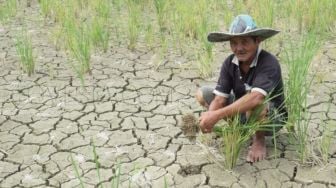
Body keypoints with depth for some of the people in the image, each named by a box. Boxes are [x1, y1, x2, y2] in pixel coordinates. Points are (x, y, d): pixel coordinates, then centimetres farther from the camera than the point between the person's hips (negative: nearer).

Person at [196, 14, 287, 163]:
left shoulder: (269, 63, -31)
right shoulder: (230, 63, -14)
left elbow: (256, 98, -46)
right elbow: (220, 98, -18)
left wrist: (217, 115, -50)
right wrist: (209, 117, -41)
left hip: (272, 117, -6)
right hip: (242, 112, 6)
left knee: (255, 104, -40)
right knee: (202, 93, -6)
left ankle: (259, 140, -7)